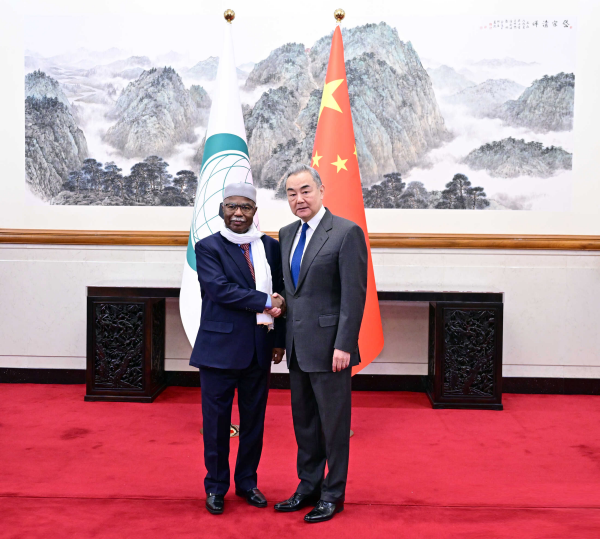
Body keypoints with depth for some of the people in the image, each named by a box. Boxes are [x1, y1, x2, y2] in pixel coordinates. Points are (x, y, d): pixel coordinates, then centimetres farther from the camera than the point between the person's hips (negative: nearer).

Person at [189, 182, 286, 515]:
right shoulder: (208, 247, -4)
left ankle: (247, 482, 31)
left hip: (259, 349, 4)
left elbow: (279, 296, 9)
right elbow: (220, 289, -18)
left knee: (254, 419, 13)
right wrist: (265, 301, -17)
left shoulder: (270, 247, 8)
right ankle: (216, 486, 25)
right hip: (220, 347, -3)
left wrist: (279, 340, 6)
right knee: (216, 420, 7)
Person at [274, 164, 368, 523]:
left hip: (329, 346, -7)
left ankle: (333, 494, 20)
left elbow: (354, 294, -14)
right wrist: (282, 338, 12)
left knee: (334, 423, 5)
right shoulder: (287, 234, 12)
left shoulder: (347, 232, -10)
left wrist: (343, 345, -18)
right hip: (298, 346, 7)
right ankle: (308, 487, 31)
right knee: (304, 421, 16)